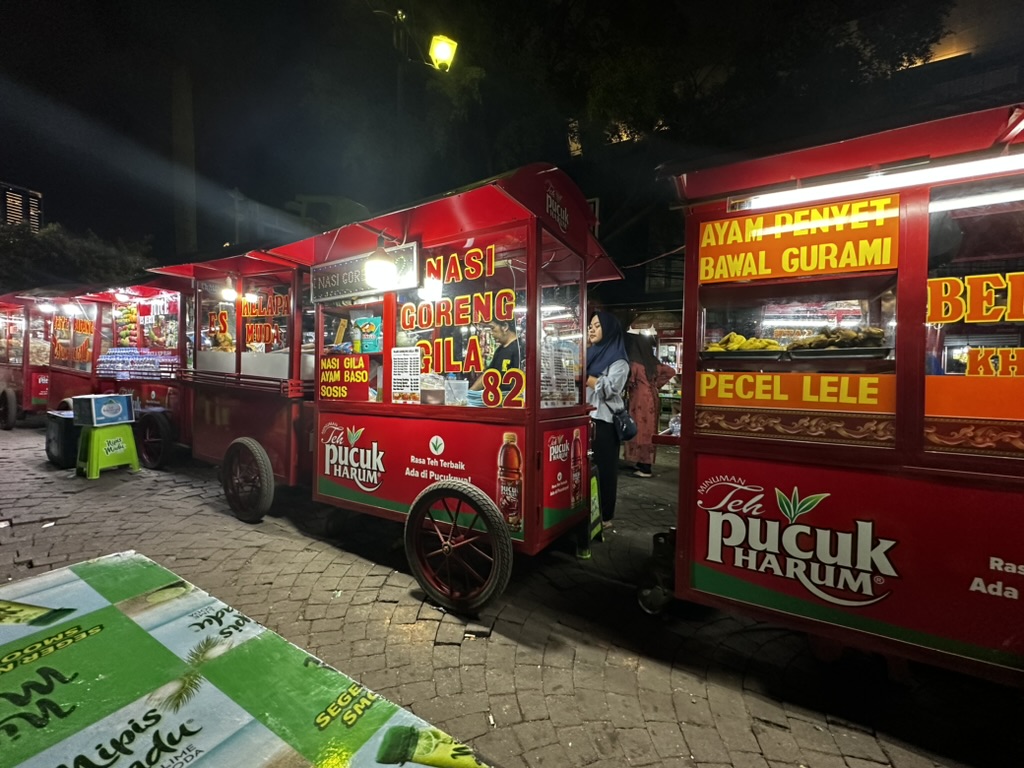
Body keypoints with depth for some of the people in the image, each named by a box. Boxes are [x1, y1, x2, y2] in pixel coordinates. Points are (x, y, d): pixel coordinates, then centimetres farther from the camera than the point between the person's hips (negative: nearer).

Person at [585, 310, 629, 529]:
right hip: (585, 418, 6)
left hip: (604, 422, -6)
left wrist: (584, 376, -8)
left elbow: (608, 389, -16)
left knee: (602, 469, 3)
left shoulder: (618, 360, -5)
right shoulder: (589, 354, 15)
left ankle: (605, 516, 15)